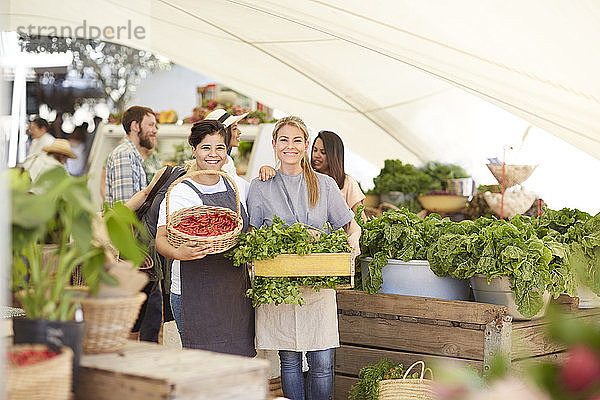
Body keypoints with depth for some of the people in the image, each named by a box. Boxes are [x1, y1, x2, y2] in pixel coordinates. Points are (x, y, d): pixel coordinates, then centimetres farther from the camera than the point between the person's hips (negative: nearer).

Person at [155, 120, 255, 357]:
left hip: (236, 291, 6)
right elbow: (161, 238, -14)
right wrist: (178, 252, -37)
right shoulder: (179, 193, -5)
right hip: (194, 292, -5)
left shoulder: (237, 186, 12)